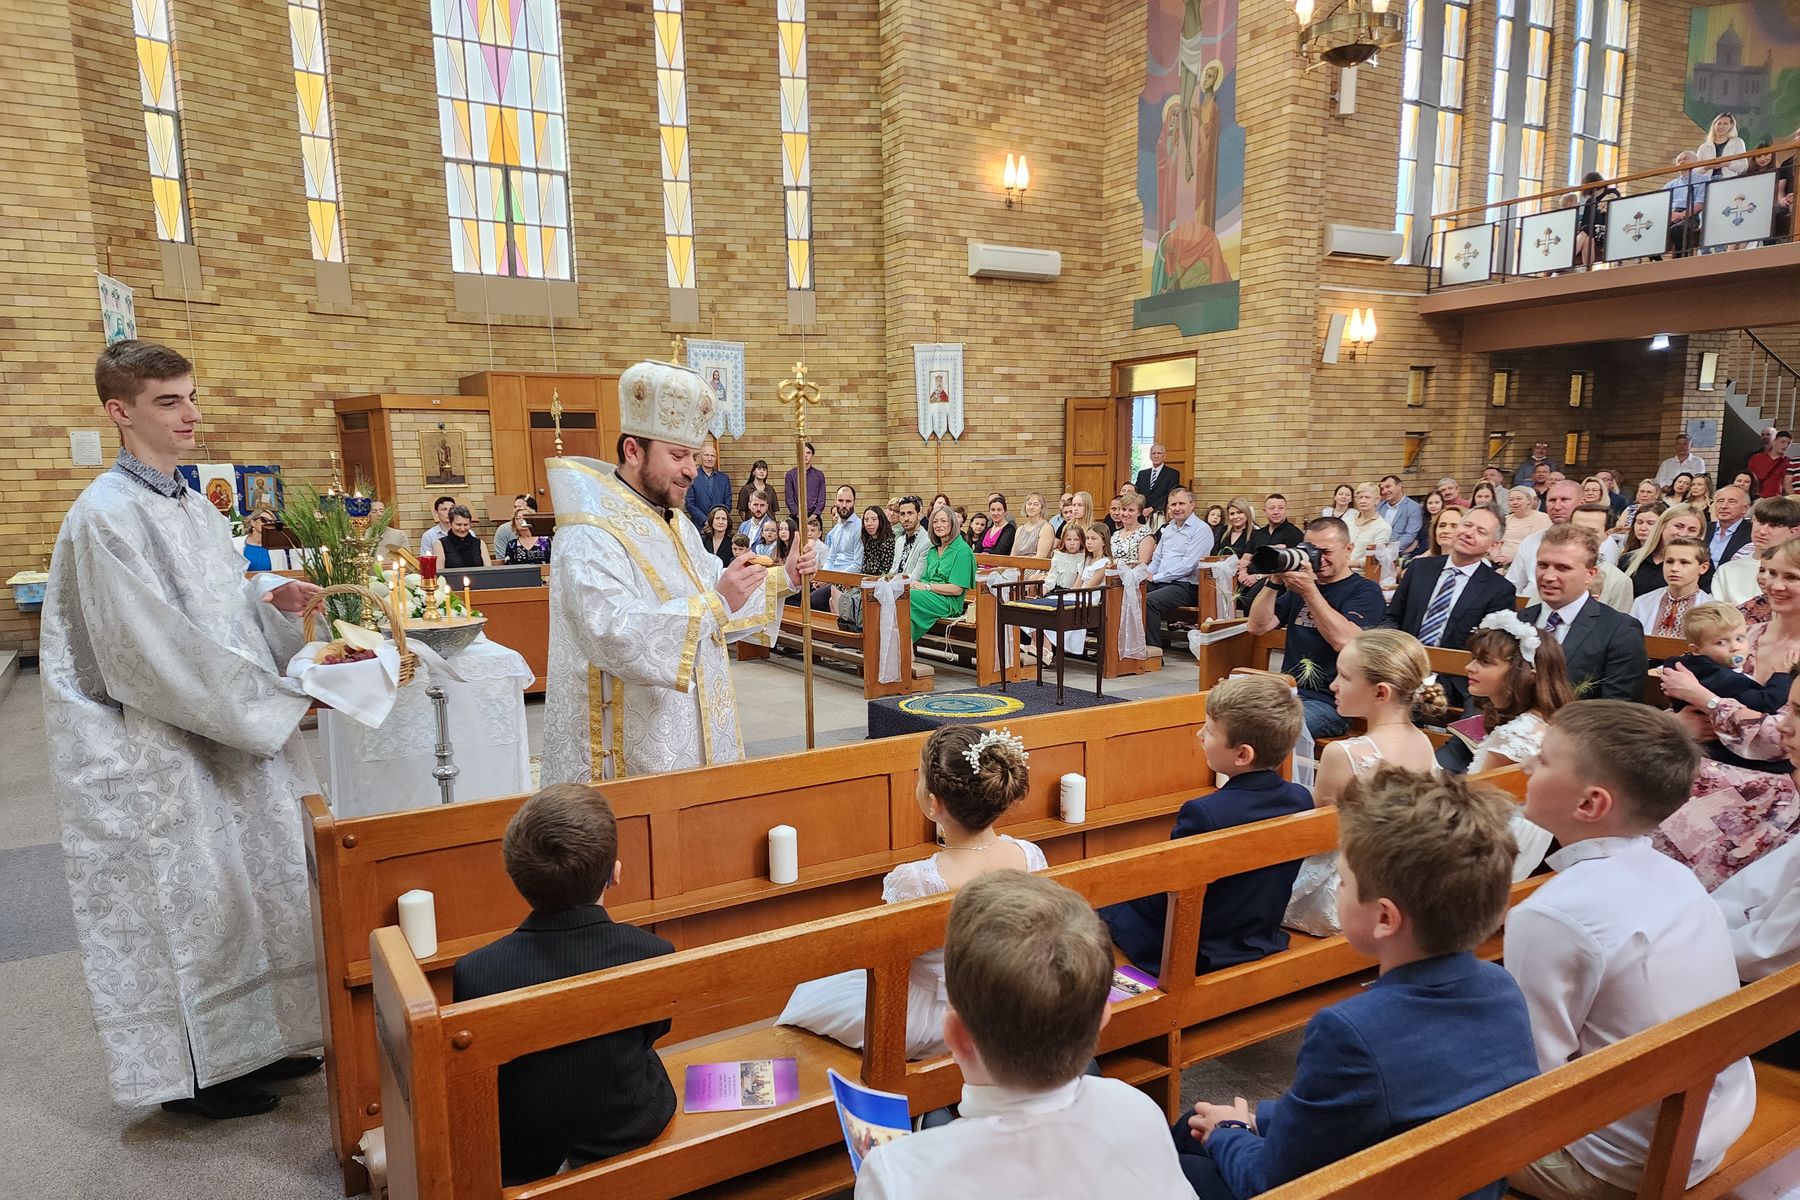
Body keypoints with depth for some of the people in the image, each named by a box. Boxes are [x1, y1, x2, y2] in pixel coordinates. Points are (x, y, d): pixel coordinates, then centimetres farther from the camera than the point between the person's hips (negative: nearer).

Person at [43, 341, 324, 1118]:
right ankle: (193, 1072, 22)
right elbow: (159, 650, -22)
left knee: (246, 881, 16)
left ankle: (246, 1041, 33)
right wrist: (282, 697, -19)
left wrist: (270, 600, -4)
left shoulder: (196, 508, 9)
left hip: (229, 733, 8)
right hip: (159, 751, -8)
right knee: (186, 899, 4)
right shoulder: (105, 517, -17)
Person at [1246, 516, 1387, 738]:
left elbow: (1343, 641, -17)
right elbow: (1257, 627, 10)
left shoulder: (1365, 591, 3)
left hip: (1331, 703, -6)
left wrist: (1309, 592, -20)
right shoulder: (1300, 583, 21)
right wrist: (1274, 582, -1)